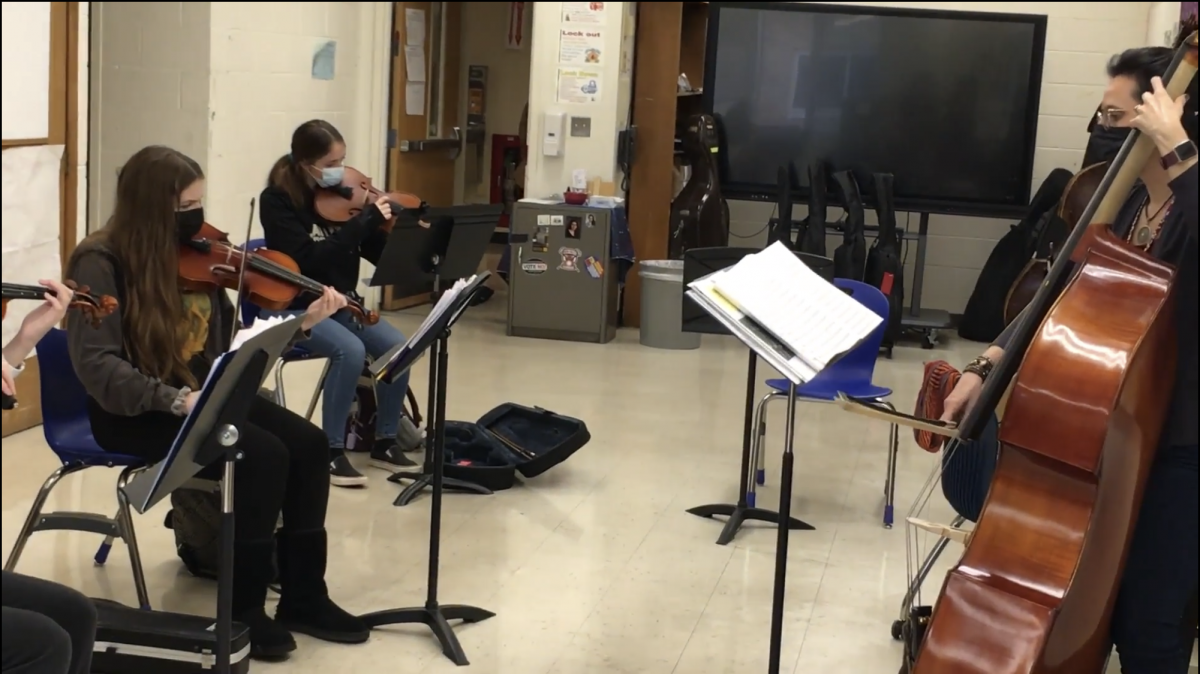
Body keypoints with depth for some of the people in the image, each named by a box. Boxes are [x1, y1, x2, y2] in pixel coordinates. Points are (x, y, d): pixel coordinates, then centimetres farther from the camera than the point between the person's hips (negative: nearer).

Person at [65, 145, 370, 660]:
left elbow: (232, 340, 7)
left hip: (202, 394, 7)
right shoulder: (101, 264, -15)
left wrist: (302, 323, -5)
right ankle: (243, 609, -10)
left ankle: (304, 598, -1)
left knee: (307, 443, -12)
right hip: (135, 413, -7)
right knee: (264, 456, -26)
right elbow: (97, 367, -24)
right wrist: (175, 399, -34)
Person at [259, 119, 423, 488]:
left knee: (397, 347, -17)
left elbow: (380, 253, 2)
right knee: (350, 350, -31)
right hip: (295, 306, -5)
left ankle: (385, 441, 1)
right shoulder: (278, 200, -14)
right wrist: (365, 220, -28)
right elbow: (309, 259, -27)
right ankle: (332, 451, -17)